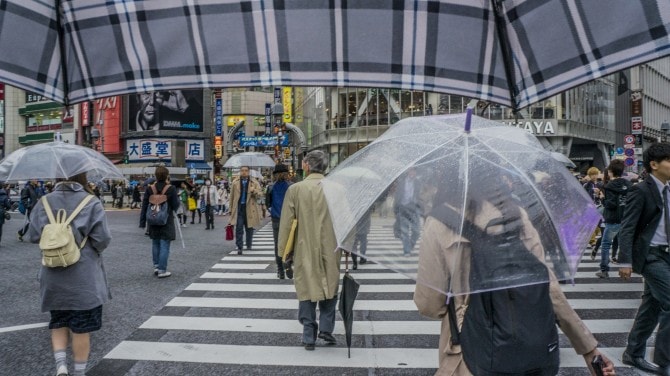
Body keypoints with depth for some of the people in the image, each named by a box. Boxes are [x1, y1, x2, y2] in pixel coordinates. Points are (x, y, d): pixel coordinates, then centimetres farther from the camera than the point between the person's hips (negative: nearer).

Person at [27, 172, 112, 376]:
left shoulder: (44, 202, 0)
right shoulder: (92, 203, -11)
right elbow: (102, 239, -15)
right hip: (83, 277, -3)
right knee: (81, 327, 8)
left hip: (53, 277, 3)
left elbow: (33, 236, 3)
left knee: (58, 323, 18)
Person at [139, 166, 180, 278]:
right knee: (164, 246, 1)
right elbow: (175, 205, -9)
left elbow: (144, 206, 1)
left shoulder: (149, 189, -2)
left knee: (155, 244, 18)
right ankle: (162, 270, 1)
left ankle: (156, 266, 24)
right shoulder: (171, 189, -12)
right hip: (167, 222, -4)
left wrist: (142, 222, 7)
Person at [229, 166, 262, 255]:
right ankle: (239, 247, -4)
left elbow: (260, 194, -2)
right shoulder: (235, 182, 6)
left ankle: (249, 245, 29)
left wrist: (254, 191, -24)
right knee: (239, 228, -7)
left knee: (249, 228, 12)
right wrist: (231, 209, 9)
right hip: (238, 208, 0)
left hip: (250, 208, 1)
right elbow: (232, 196, 10)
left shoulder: (254, 182, 4)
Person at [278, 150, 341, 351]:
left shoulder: (295, 189, -7)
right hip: (330, 250, 1)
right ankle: (326, 328, 10)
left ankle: (309, 336, 14)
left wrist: (283, 250, 5)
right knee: (330, 288, 17)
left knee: (307, 289, 10)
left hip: (305, 250, 0)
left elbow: (285, 223, -4)